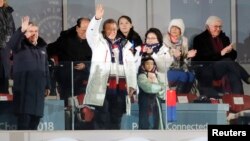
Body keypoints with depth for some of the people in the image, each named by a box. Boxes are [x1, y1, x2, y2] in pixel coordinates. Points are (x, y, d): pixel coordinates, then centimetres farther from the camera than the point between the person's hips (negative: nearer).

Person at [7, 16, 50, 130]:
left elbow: (45, 67, 21)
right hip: (23, 89, -6)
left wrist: (47, 86, 17)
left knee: (36, 117, 6)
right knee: (24, 118, -11)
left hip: (38, 90, 6)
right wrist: (21, 30, -40)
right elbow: (11, 44, -26)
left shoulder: (42, 47, 17)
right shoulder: (20, 45, -1)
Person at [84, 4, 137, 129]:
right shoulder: (99, 42, 10)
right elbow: (91, 33, -11)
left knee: (116, 119, 7)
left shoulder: (124, 45, 18)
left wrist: (132, 85, 4)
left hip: (120, 86, 3)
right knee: (101, 119, -5)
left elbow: (131, 66, 13)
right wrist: (97, 19, -29)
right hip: (103, 85, -3)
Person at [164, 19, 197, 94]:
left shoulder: (183, 41, 6)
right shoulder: (165, 40, -6)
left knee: (191, 75, -29)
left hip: (180, 68, 4)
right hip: (167, 69, -4)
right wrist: (173, 56, -29)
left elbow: (184, 61, 8)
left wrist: (188, 56, -14)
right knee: (183, 75, -32)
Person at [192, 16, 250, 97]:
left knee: (234, 73, -31)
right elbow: (203, 58, -11)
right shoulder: (199, 39, 4)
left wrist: (229, 51, -11)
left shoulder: (224, 38, 20)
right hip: (207, 71, -5)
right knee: (229, 62, -31)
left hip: (224, 67, 5)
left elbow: (233, 56, 14)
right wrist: (221, 53, -20)